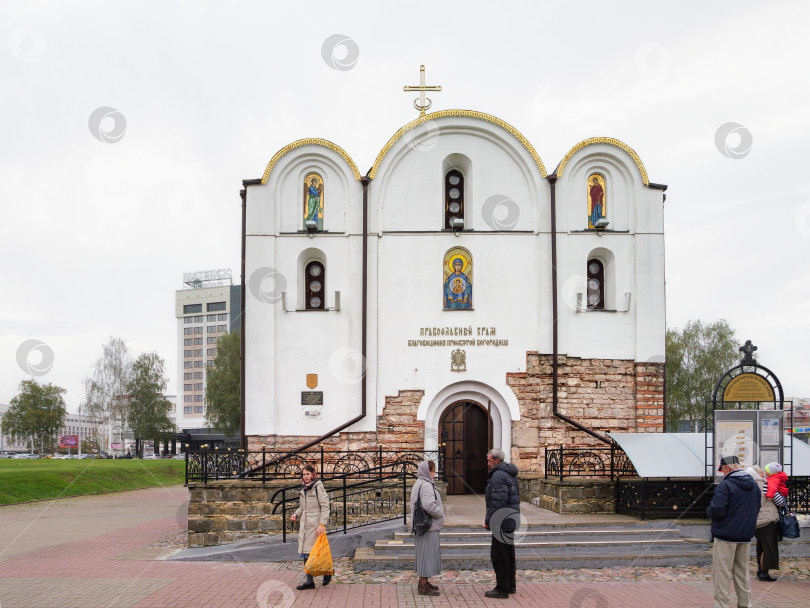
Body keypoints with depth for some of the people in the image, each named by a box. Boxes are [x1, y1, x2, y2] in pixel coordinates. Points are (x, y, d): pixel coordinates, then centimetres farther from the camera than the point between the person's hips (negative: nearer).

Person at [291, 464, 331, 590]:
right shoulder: (303, 489, 14)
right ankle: (309, 581, 10)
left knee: (311, 552, -9)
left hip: (316, 524, -8)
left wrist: (322, 524, -20)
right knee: (305, 552, 5)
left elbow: (325, 506, -13)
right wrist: (296, 514, 3)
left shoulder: (318, 487, -9)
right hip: (305, 524, 8)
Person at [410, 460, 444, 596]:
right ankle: (424, 586, -3)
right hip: (429, 526, -11)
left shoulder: (419, 484, 15)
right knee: (427, 553, -6)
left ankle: (423, 582, 25)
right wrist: (440, 514, -10)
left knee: (425, 553, 17)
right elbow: (429, 506, -27)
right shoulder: (426, 486, -18)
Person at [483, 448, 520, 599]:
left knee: (498, 554, -5)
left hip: (501, 520, -10)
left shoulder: (498, 475, -16)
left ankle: (502, 589, -2)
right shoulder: (510, 474, 16)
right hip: (511, 519, 11)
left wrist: (488, 520, -17)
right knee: (508, 553, 17)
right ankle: (511, 585, 25)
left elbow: (498, 502, -23)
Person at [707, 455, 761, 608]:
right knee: (742, 571, 16)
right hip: (746, 536, 7)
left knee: (722, 573, -2)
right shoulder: (754, 485, 8)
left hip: (726, 536, -7)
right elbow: (756, 509, 18)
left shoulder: (725, 485, -17)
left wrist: (708, 512, -1)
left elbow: (716, 511, -22)